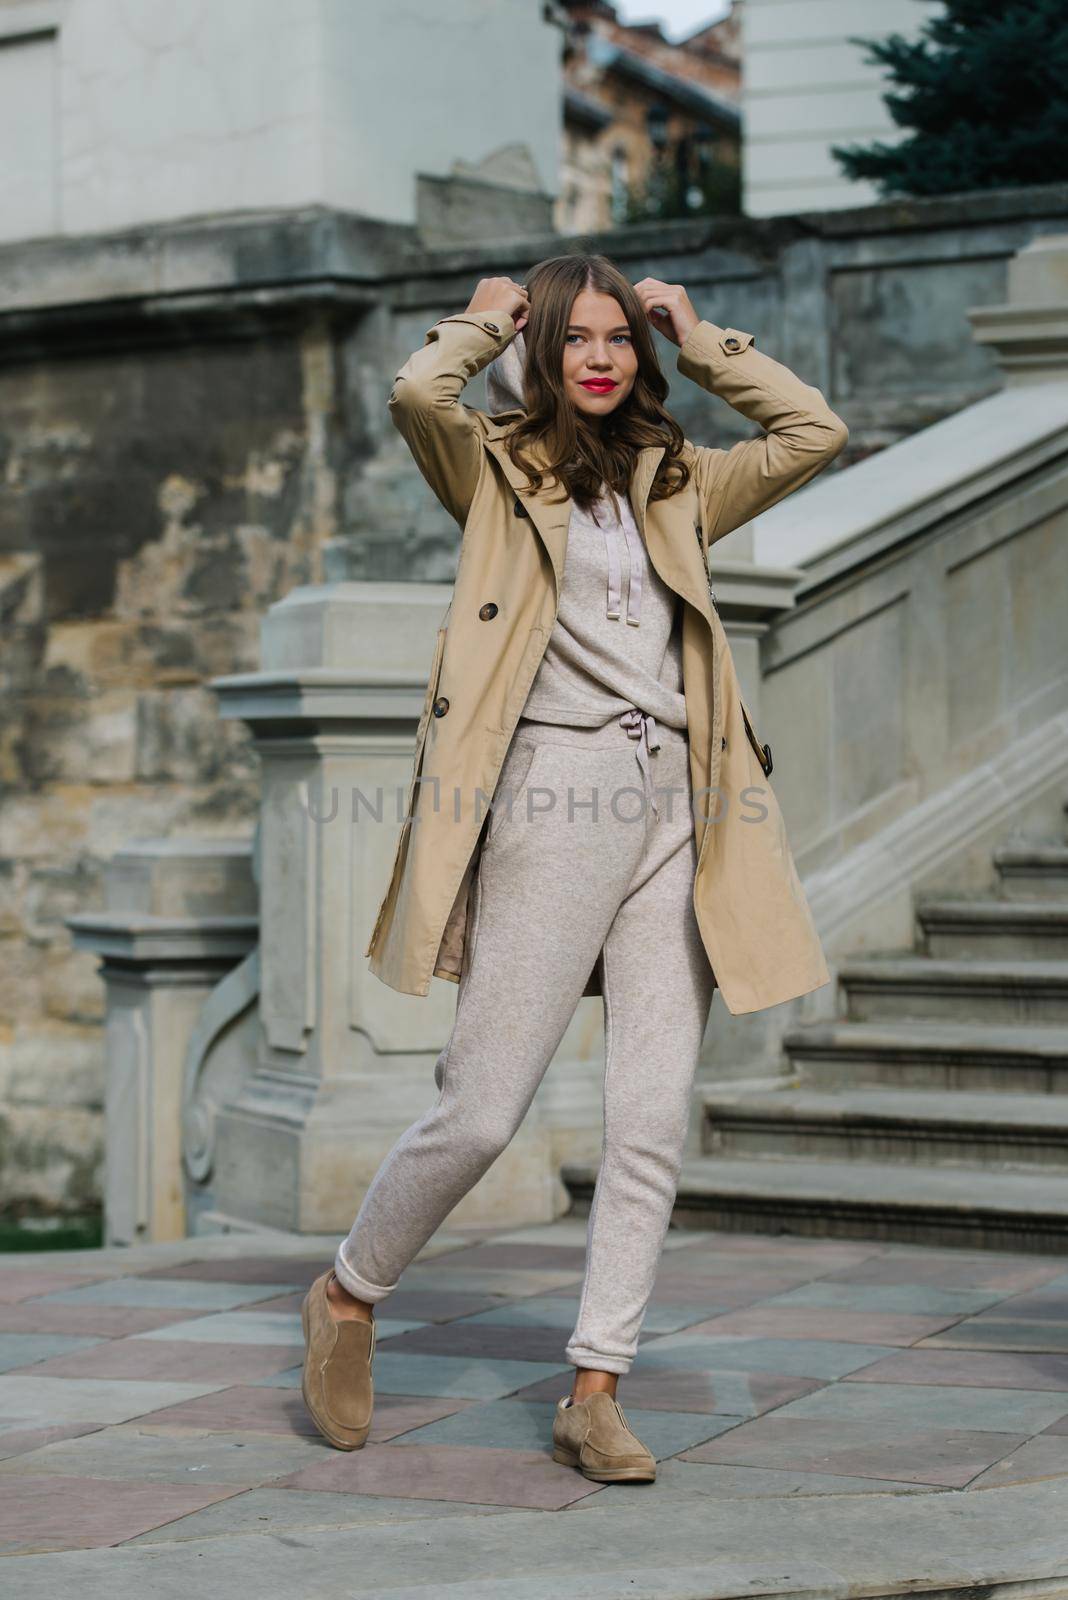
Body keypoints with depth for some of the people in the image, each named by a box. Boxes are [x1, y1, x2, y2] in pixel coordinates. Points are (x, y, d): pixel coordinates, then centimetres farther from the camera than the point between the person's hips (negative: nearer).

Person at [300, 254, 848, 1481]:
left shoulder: (674, 486, 20)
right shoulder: (497, 471, 7)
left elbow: (813, 432, 15)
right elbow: (417, 394, -13)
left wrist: (699, 337, 18)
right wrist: (483, 320, 6)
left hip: (671, 810, 5)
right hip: (554, 796, -5)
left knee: (652, 1123, -2)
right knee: (481, 1111, -6)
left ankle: (594, 1394, 5)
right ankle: (348, 1298, 19)